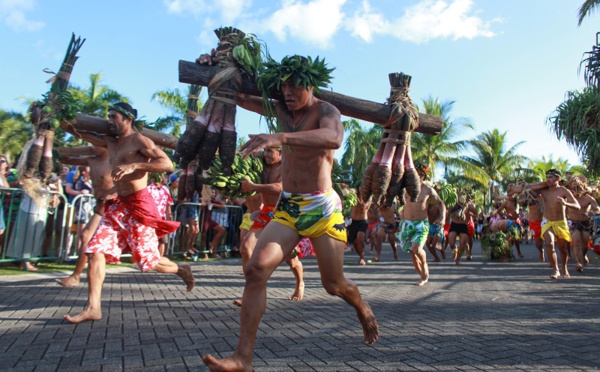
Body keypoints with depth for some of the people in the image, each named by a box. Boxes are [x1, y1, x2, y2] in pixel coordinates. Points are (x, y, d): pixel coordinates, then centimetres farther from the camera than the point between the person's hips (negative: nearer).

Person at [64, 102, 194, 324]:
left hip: (138, 205, -8)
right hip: (117, 205, 8)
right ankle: (93, 308, 2)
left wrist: (133, 166, -26)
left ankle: (182, 270, 27)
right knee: (95, 251, -4)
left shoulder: (138, 140, -8)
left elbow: (167, 164, -20)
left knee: (149, 262, -2)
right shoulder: (111, 142, 16)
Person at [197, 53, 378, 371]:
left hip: (322, 207, -4)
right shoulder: (281, 109, 9)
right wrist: (215, 66, 2)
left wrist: (281, 137, -46)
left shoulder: (325, 110, -9)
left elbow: (334, 137, -34)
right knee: (256, 269, -14)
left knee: (333, 284, 6)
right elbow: (238, 96, 18)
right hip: (287, 207, 5)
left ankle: (364, 311, 42)